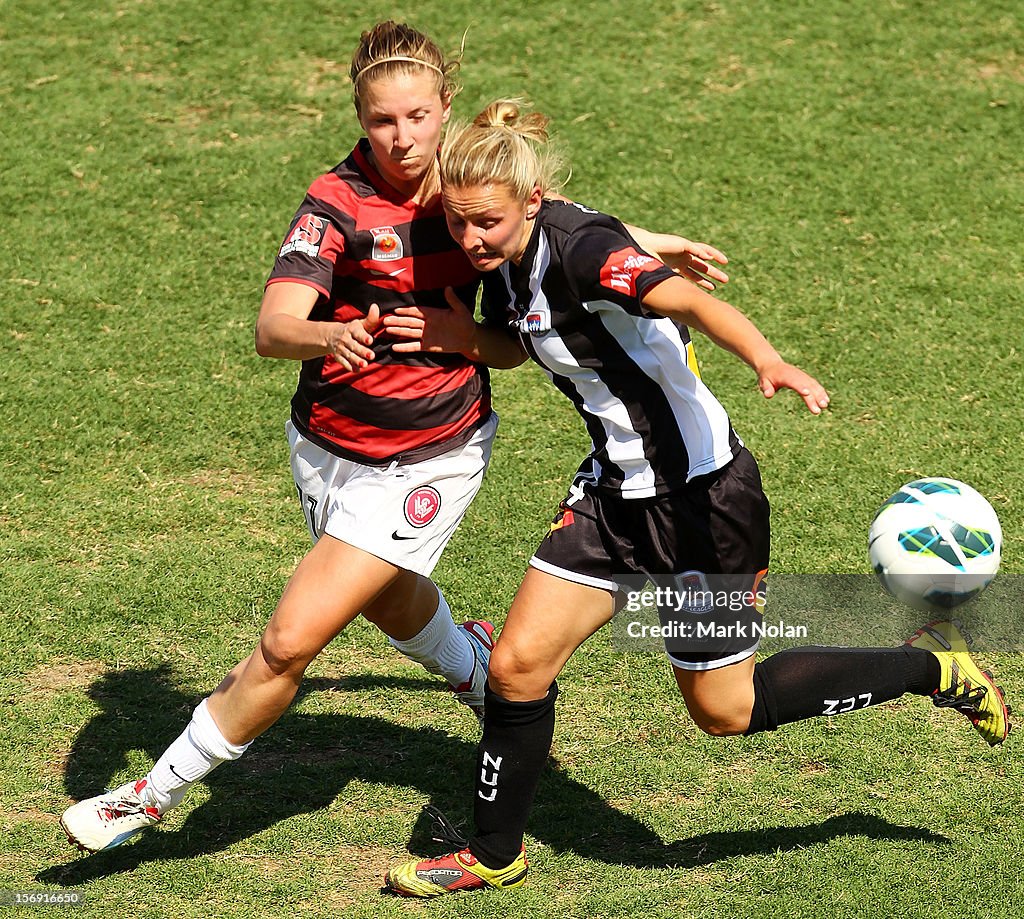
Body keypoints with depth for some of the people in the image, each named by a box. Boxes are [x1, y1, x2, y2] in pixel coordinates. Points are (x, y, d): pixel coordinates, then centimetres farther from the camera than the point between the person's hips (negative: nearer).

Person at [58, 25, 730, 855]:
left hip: (431, 461, -1)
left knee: (291, 640, -10)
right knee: (391, 603, 29)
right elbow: (272, 328, -32)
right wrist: (327, 335, -52)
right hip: (329, 448, 1)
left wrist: (647, 244, 7)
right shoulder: (338, 203, -18)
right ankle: (476, 664, 63)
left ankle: (158, 794, 8)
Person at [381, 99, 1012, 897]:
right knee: (517, 665, 2)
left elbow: (689, 300, -42)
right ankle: (494, 856, 23)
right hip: (618, 493, 8)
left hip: (702, 495, -8)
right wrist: (466, 338, -3)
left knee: (726, 710, 6)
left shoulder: (580, 248, -25)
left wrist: (768, 361, -61)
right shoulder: (503, 261, 0)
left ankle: (932, 667, 22)